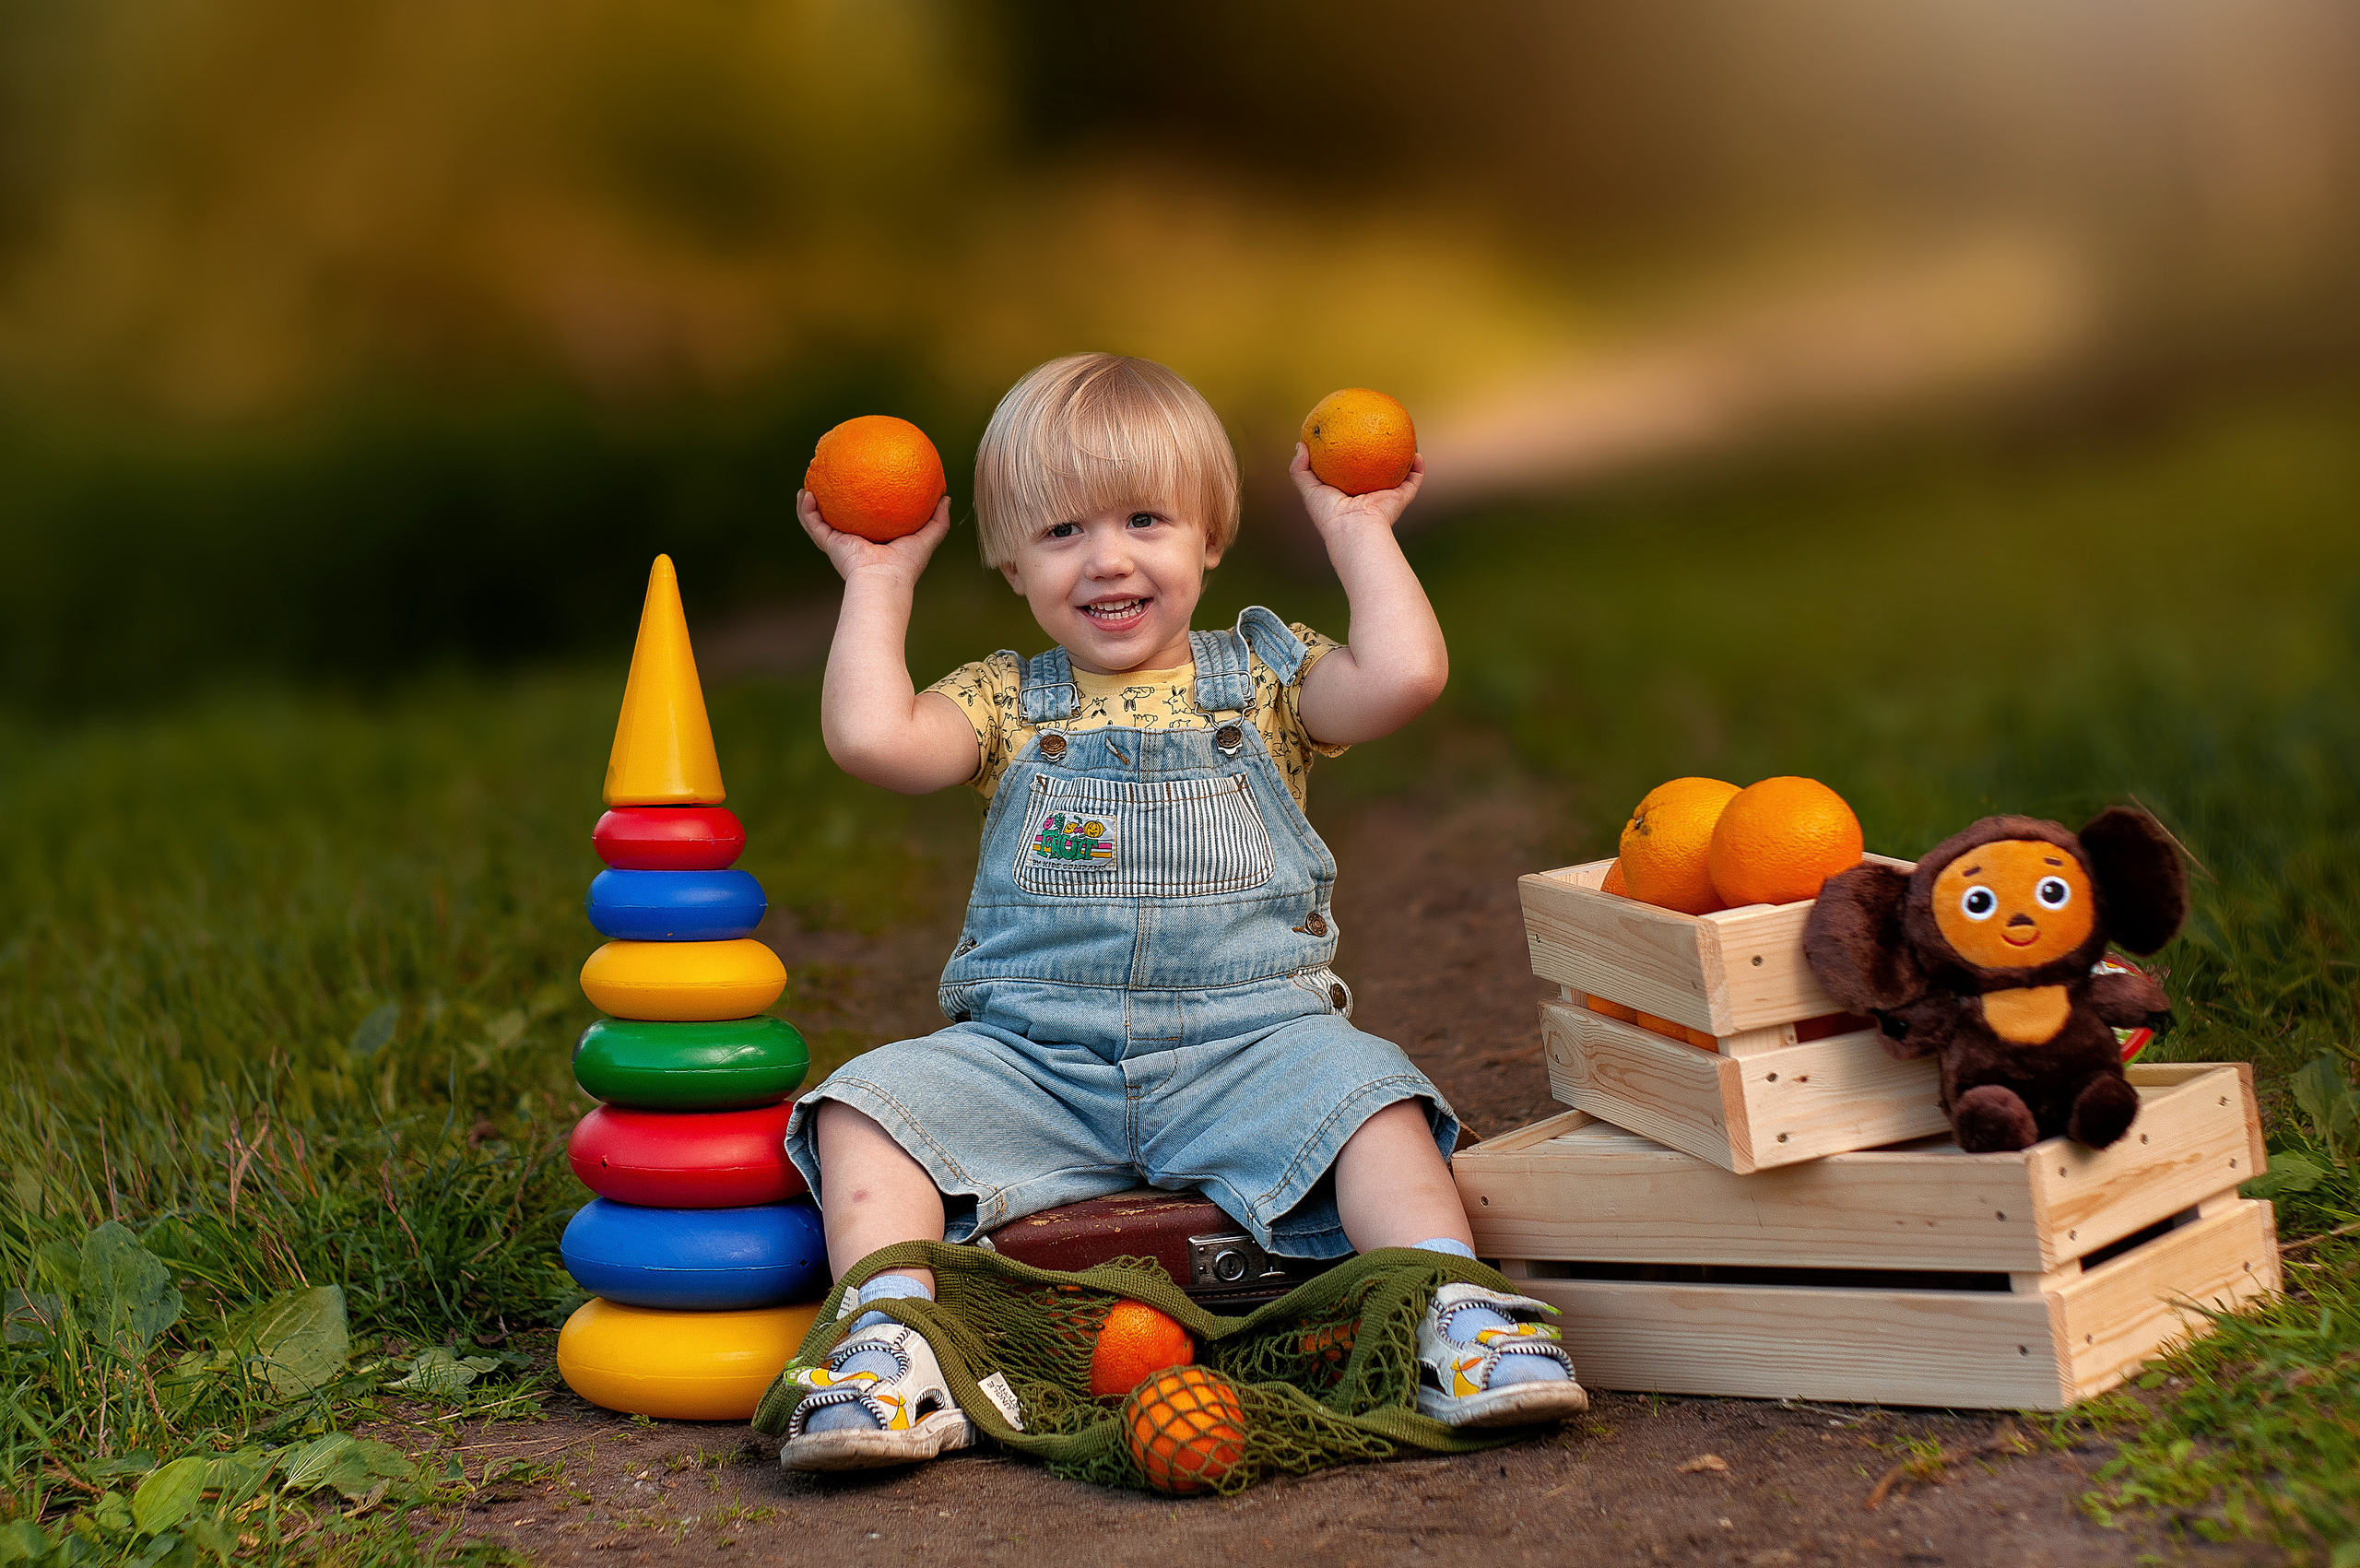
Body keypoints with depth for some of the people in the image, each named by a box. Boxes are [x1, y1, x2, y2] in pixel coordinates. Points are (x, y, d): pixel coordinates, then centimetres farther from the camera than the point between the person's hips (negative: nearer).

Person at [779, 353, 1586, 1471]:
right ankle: (887, 1345, -28)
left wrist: (1357, 530, 2)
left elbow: (1405, 674, -10)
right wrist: (878, 580, 3)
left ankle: (1457, 1317, -32)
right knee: (870, 1104, -20)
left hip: (1247, 1044, -1)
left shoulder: (1261, 679, 9)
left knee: (1365, 1088, -29)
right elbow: (871, 737, -8)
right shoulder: (1008, 704, 11)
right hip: (1030, 1059, 2)